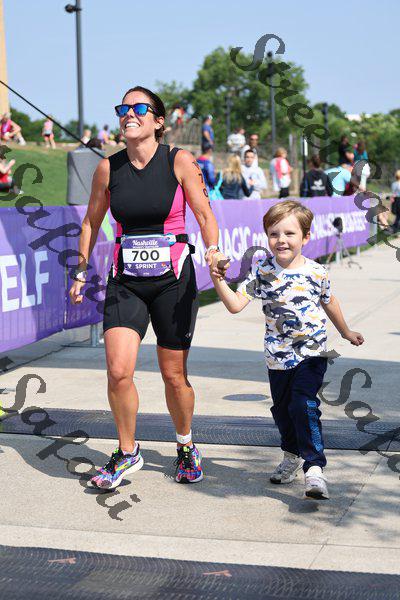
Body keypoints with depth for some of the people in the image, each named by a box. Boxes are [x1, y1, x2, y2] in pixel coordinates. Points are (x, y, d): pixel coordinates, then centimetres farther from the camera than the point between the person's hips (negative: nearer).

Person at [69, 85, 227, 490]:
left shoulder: (179, 162, -5)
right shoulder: (108, 168, 2)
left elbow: (204, 214, -4)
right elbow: (91, 222, 14)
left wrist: (212, 250, -21)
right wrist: (81, 271, 13)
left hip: (173, 279, -2)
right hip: (125, 281, 2)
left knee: (174, 375, 6)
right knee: (118, 372, -12)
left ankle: (186, 448, 33)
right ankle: (127, 453, 11)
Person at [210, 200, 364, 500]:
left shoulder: (316, 273, -7)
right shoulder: (262, 270, -5)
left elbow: (329, 303, 13)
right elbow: (236, 304, -12)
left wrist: (346, 332, 27)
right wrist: (219, 281, -28)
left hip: (311, 354, -3)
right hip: (278, 356, 3)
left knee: (304, 405, -19)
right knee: (282, 409, 18)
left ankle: (314, 467, -18)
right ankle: (292, 455, 42)